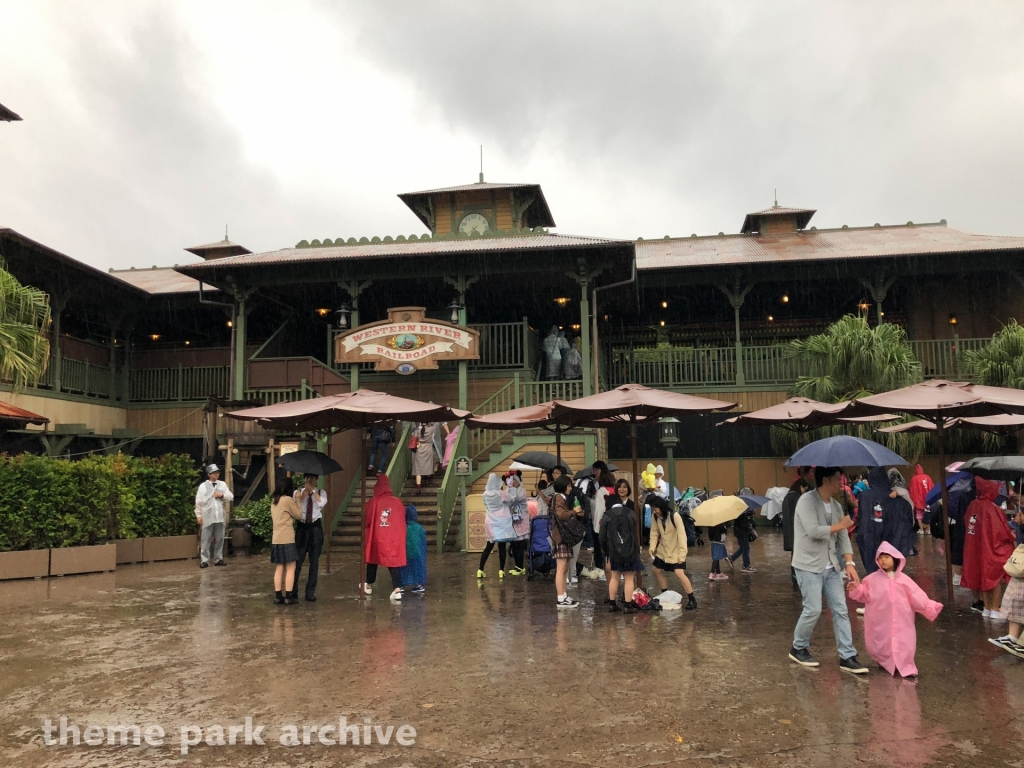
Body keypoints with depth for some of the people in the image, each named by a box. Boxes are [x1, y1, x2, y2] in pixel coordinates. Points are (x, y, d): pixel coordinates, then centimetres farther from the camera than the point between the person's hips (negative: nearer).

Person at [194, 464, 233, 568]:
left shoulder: (222, 484, 9)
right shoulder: (203, 486, 0)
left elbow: (231, 496, 8)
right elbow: (198, 502, 0)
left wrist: (222, 495, -10)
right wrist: (198, 515, -4)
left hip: (220, 516, 3)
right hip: (207, 517, -3)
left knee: (219, 539, 8)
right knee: (206, 539, -1)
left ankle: (218, 559, 16)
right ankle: (204, 560, 2)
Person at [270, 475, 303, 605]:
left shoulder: (274, 500, 12)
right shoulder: (288, 500, -11)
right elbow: (298, 515, -2)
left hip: (276, 539, 8)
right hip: (287, 539, -8)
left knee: (280, 567, 11)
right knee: (290, 568, -2)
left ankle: (278, 596, 10)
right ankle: (288, 597, -3)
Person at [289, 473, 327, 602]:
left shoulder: (321, 493, 5)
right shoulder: (298, 492, 4)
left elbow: (322, 503, -17)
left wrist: (313, 490, -15)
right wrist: (303, 495, -18)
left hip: (316, 528, 1)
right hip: (302, 528, -1)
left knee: (314, 562, 5)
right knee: (297, 561, -1)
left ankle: (310, 593, 13)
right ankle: (293, 591, 11)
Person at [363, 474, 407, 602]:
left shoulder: (372, 503, -9)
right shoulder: (397, 502, -3)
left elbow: (366, 521, -4)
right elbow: (402, 520, 6)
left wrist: (372, 526, 18)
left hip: (376, 537, -1)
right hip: (394, 538, 1)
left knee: (373, 558, 19)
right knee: (394, 561, 4)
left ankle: (369, 585, 34)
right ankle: (397, 589, -9)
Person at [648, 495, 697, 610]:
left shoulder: (675, 516, -25)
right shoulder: (655, 517, -7)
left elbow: (682, 535, -23)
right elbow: (654, 533, 0)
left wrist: (682, 554, -24)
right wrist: (653, 547, -15)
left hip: (675, 551, -7)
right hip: (662, 550, 7)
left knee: (679, 573, -17)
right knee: (657, 571, 11)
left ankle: (692, 599, -4)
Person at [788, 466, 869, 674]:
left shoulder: (835, 506, 9)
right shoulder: (807, 500, -15)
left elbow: (843, 537, 6)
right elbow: (813, 531, -25)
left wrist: (849, 563, -7)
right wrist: (840, 525, -12)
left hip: (831, 567, 7)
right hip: (809, 566, -7)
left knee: (841, 610, 5)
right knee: (813, 610, -4)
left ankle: (847, 657, 12)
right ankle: (798, 649, 16)